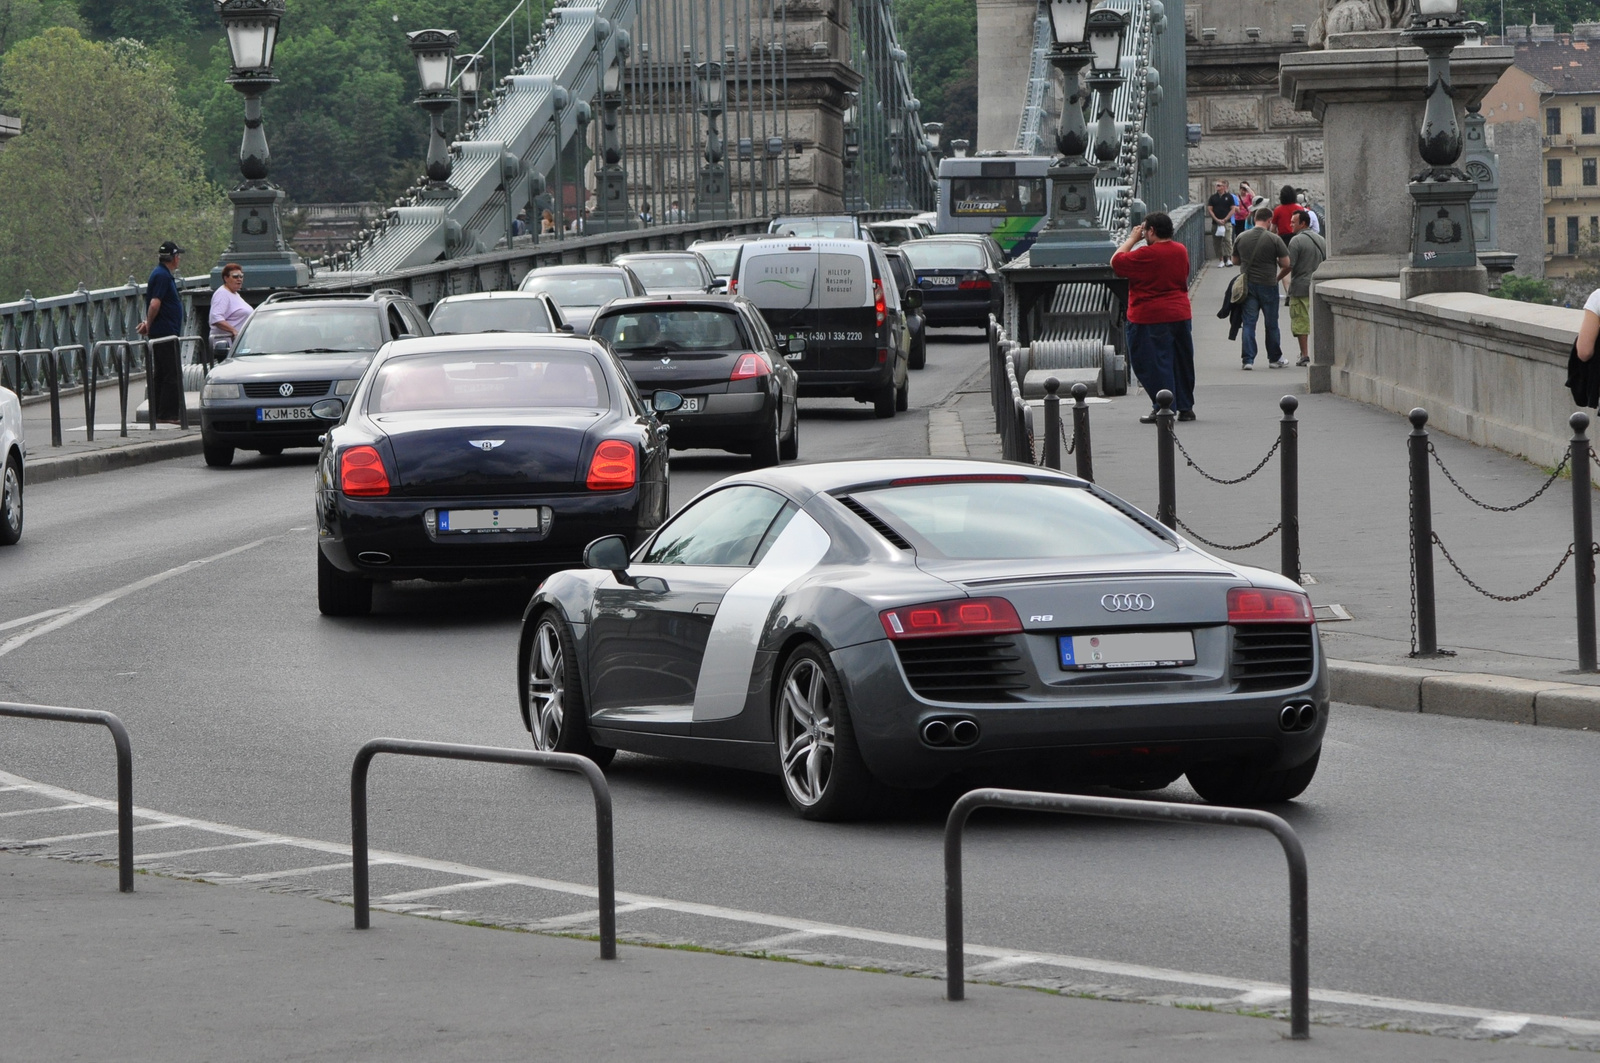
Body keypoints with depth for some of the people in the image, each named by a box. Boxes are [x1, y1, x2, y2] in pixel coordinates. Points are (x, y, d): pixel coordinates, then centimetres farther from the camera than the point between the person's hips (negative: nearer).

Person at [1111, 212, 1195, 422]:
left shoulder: (1146, 254, -18)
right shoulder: (1181, 251, 5)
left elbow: (1115, 262, -10)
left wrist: (1132, 239, 1)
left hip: (1150, 319, -7)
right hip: (1181, 315, 7)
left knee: (1155, 364, -1)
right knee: (1182, 362, 15)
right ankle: (1185, 407, 21)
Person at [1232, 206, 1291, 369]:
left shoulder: (1241, 238, 1)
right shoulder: (1274, 239, -10)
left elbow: (1236, 259, 13)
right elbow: (1285, 263, -8)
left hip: (1247, 285, 2)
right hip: (1268, 285, -2)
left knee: (1248, 323, 4)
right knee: (1271, 324, 10)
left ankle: (1248, 359, -4)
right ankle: (1274, 359, 19)